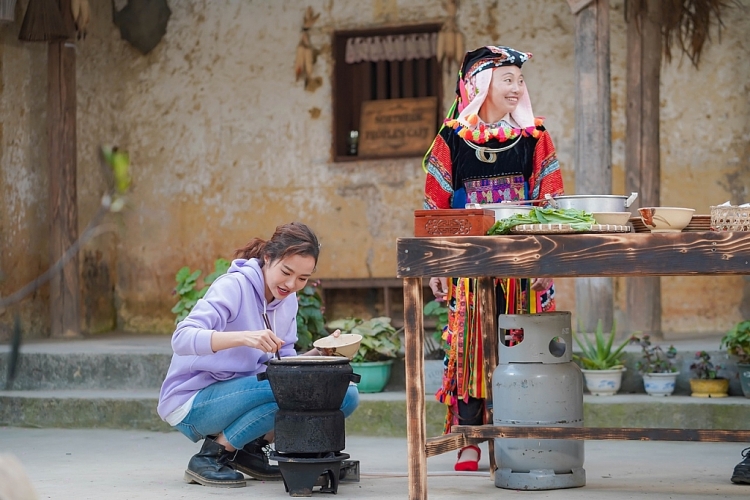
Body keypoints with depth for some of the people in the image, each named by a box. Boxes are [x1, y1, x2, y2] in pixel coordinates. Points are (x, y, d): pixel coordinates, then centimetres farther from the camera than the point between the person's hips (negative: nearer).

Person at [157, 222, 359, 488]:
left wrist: (321, 352, -13)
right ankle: (210, 456, -16)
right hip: (192, 402, -8)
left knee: (346, 395, -7)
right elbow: (182, 338, -32)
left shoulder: (287, 300, 5)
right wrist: (245, 337, -46)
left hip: (237, 399, 8)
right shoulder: (234, 287, -18)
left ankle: (250, 449, 2)